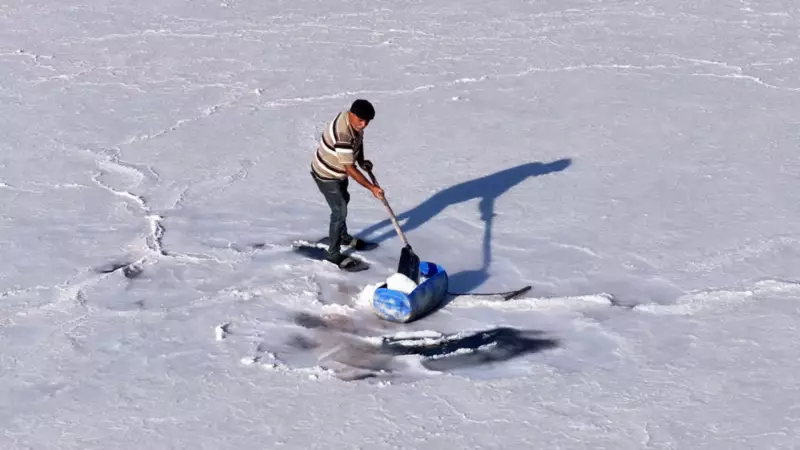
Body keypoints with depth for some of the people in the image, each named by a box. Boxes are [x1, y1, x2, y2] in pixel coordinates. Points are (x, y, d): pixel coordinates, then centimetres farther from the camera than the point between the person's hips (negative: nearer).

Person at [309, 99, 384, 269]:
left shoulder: (355, 121, -14)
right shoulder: (342, 134, -40)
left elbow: (358, 140, 9)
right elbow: (350, 168, -35)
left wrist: (362, 161, -6)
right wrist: (372, 188, -30)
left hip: (338, 172, 10)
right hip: (327, 176, -10)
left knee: (343, 201, 28)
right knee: (340, 211, -3)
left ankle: (343, 237, 52)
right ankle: (333, 254, 14)